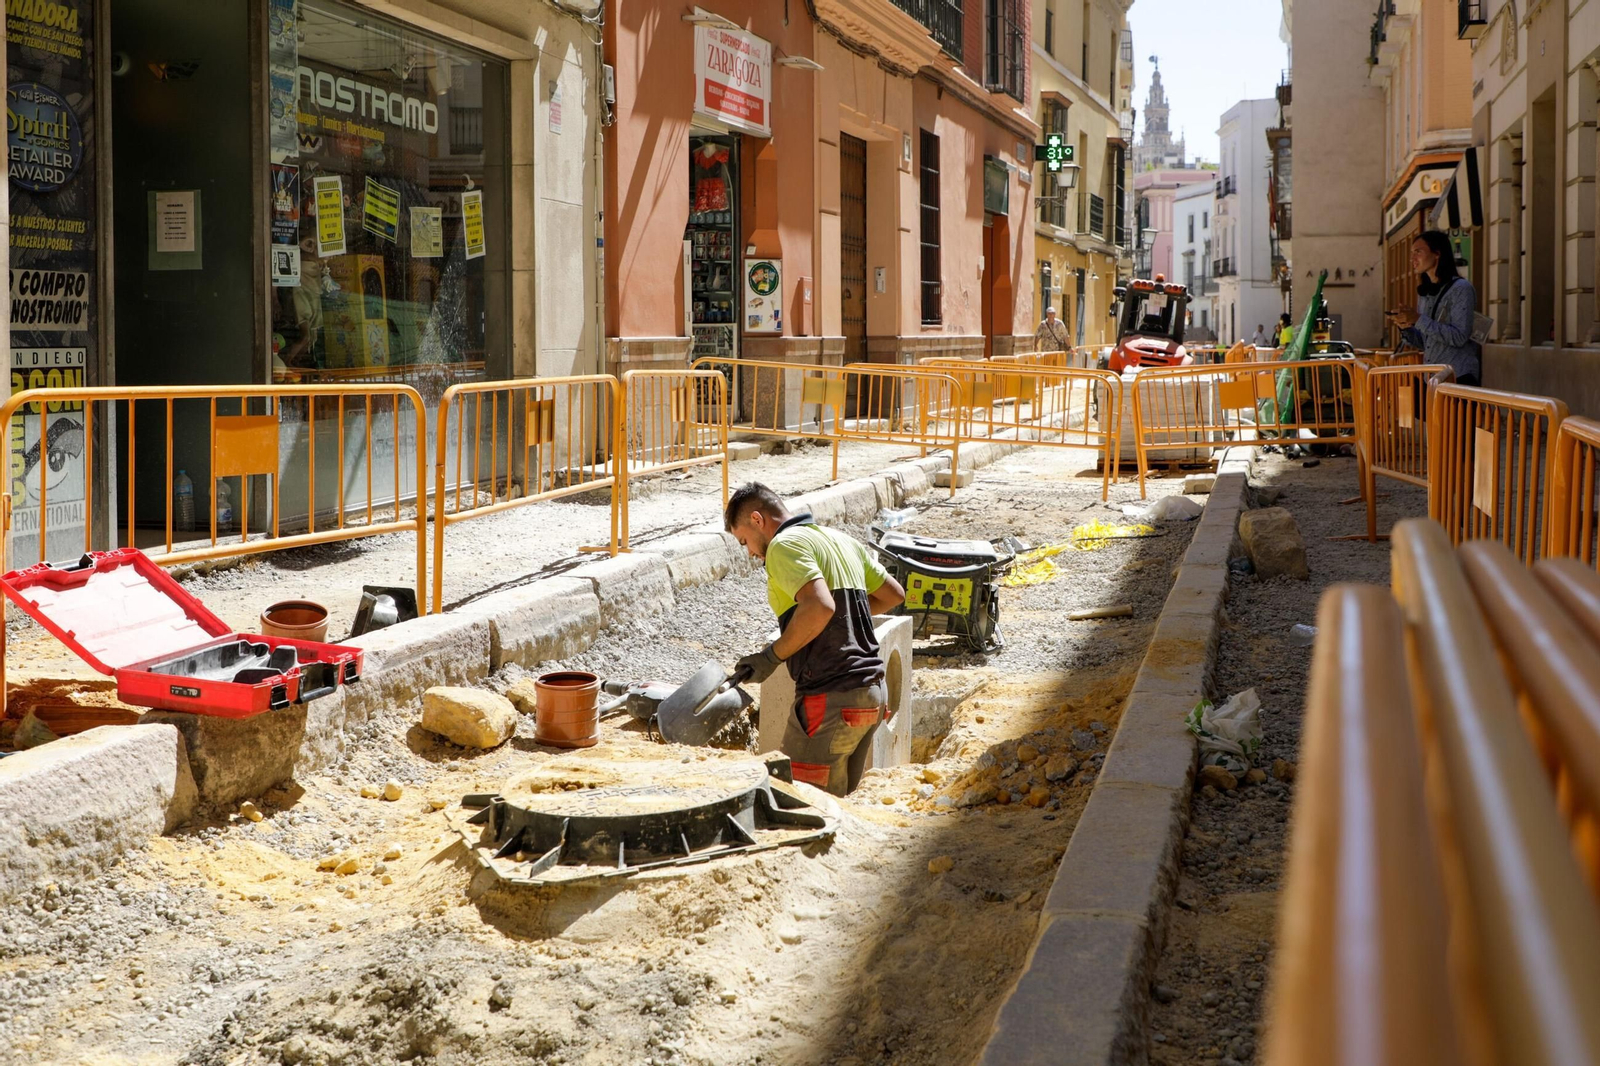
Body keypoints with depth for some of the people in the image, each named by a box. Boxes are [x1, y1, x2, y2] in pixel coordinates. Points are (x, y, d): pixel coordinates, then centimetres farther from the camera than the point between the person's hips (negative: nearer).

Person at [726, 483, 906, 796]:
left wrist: (773, 656, -15)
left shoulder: (785, 545, -9)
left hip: (831, 700, -9)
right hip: (873, 692, 9)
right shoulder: (841, 539, 18)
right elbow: (893, 594, 24)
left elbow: (819, 606, -25)